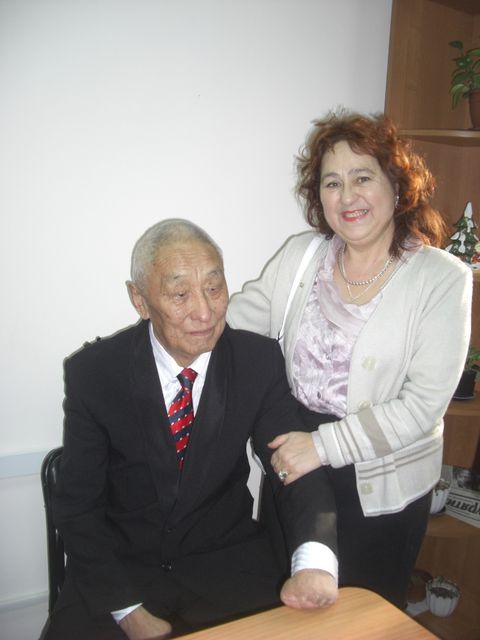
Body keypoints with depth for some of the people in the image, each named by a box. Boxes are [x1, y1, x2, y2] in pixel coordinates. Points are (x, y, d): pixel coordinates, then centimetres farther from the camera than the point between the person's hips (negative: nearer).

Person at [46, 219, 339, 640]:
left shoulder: (261, 361, -10)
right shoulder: (92, 371, -13)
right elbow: (77, 505, -9)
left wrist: (312, 559, -30)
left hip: (230, 560, 1)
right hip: (122, 563, 0)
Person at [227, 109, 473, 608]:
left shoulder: (441, 278, -13)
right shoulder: (299, 255, -1)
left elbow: (423, 404, -18)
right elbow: (237, 318, 0)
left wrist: (323, 445, -21)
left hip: (382, 489, -3)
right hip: (292, 466, 3)